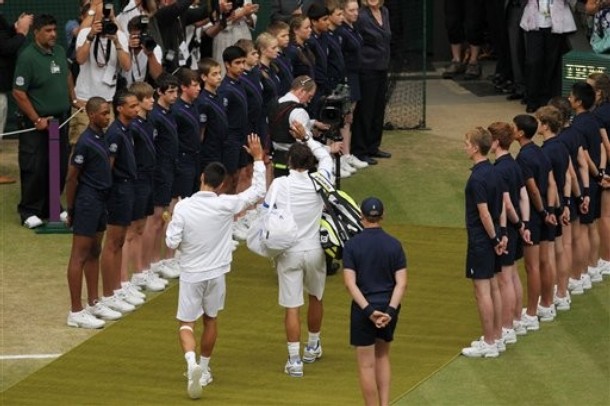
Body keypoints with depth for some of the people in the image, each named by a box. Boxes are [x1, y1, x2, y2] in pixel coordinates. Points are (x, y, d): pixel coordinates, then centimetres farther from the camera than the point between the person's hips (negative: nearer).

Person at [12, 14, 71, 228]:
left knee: (60, 168, 9)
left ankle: (51, 208, 22)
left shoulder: (59, 52, 6)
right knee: (34, 169, -4)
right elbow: (18, 92, -15)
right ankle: (29, 211, 6)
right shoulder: (27, 57, -15)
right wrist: (36, 120, -15)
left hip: (59, 119, 7)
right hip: (37, 124, -7)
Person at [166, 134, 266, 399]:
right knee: (210, 320, 22)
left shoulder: (183, 208, -15)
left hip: (191, 274, -2)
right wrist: (258, 159, 4)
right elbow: (258, 191, -2)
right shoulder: (226, 205, -13)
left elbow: (172, 243, -12)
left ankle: (192, 362, -22)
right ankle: (204, 369, 31)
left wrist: (171, 225, 8)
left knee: (186, 323, 5)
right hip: (216, 273, 2)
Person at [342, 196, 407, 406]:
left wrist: (368, 310, -17)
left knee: (367, 364, 5)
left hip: (363, 310, -3)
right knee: (382, 356, 22)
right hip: (389, 308, 3)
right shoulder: (394, 245, -2)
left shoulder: (352, 245, -8)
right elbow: (401, 283, -9)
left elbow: (350, 283, -15)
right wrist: (391, 310, -14)